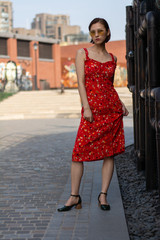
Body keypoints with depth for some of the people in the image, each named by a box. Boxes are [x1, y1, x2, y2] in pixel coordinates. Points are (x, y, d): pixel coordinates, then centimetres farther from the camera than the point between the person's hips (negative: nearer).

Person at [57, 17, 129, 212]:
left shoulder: (112, 58, 13)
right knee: (79, 151, -7)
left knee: (110, 152, 1)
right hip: (91, 109, -3)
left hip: (112, 109, 3)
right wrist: (86, 107, -13)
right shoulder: (82, 53, 4)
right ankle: (74, 197, 2)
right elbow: (81, 82, -4)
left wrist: (121, 104, 7)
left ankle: (103, 195, 10)